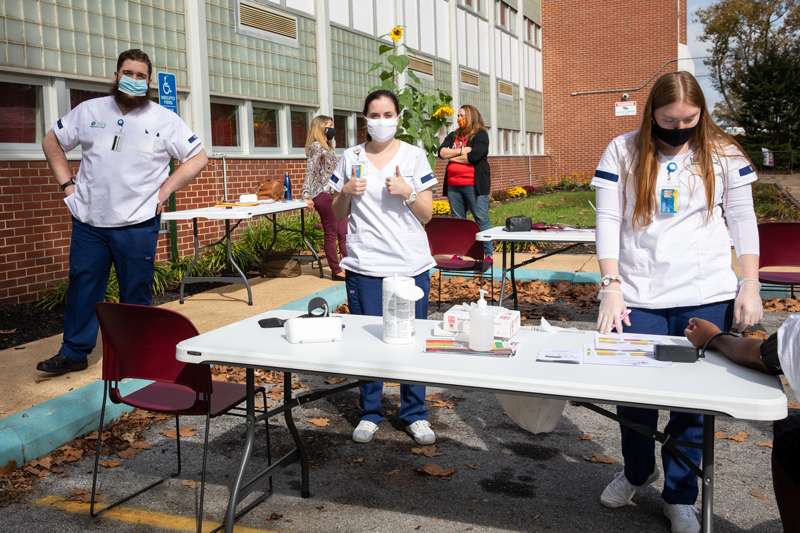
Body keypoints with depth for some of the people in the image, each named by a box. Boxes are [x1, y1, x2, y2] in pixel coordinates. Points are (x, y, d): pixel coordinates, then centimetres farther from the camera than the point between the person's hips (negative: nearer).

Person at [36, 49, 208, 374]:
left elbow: (198, 158, 1)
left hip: (137, 225, -2)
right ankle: (74, 353, 21)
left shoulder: (165, 120, 1)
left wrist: (165, 190, -5)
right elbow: (52, 142, 18)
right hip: (88, 222, 2)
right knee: (82, 287, 8)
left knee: (136, 295, 5)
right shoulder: (89, 111, 7)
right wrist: (67, 184, 7)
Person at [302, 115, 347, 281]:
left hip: (335, 193, 9)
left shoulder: (327, 147, 21)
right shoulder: (316, 147, -8)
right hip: (324, 195, -9)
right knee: (331, 234, -3)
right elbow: (310, 172, -16)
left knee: (343, 232, 7)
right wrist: (307, 196, -24)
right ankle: (336, 271, 3)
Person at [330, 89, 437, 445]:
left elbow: (427, 214, 4)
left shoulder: (414, 157, 4)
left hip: (410, 265, 0)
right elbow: (338, 215, 12)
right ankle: (370, 413, 21)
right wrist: (346, 192, -7)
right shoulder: (351, 158, 8)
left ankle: (415, 414, 18)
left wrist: (407, 192, -14)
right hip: (364, 265, 1)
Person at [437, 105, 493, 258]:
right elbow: (441, 152, 4)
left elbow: (474, 156, -15)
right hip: (453, 185, 6)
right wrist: (461, 151, -8)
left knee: (482, 219, -4)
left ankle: (488, 254, 1)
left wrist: (452, 157, -3)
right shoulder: (453, 136, 18)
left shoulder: (481, 135, 0)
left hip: (474, 185, -6)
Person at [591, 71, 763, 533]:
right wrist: (611, 287, -9)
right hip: (639, 298, 0)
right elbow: (608, 222, -2)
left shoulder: (722, 153, 5)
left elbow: (744, 222, 7)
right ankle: (638, 470, 34)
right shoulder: (623, 152, 2)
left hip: (707, 299, 1)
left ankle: (680, 496, 24)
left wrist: (751, 287, 0)